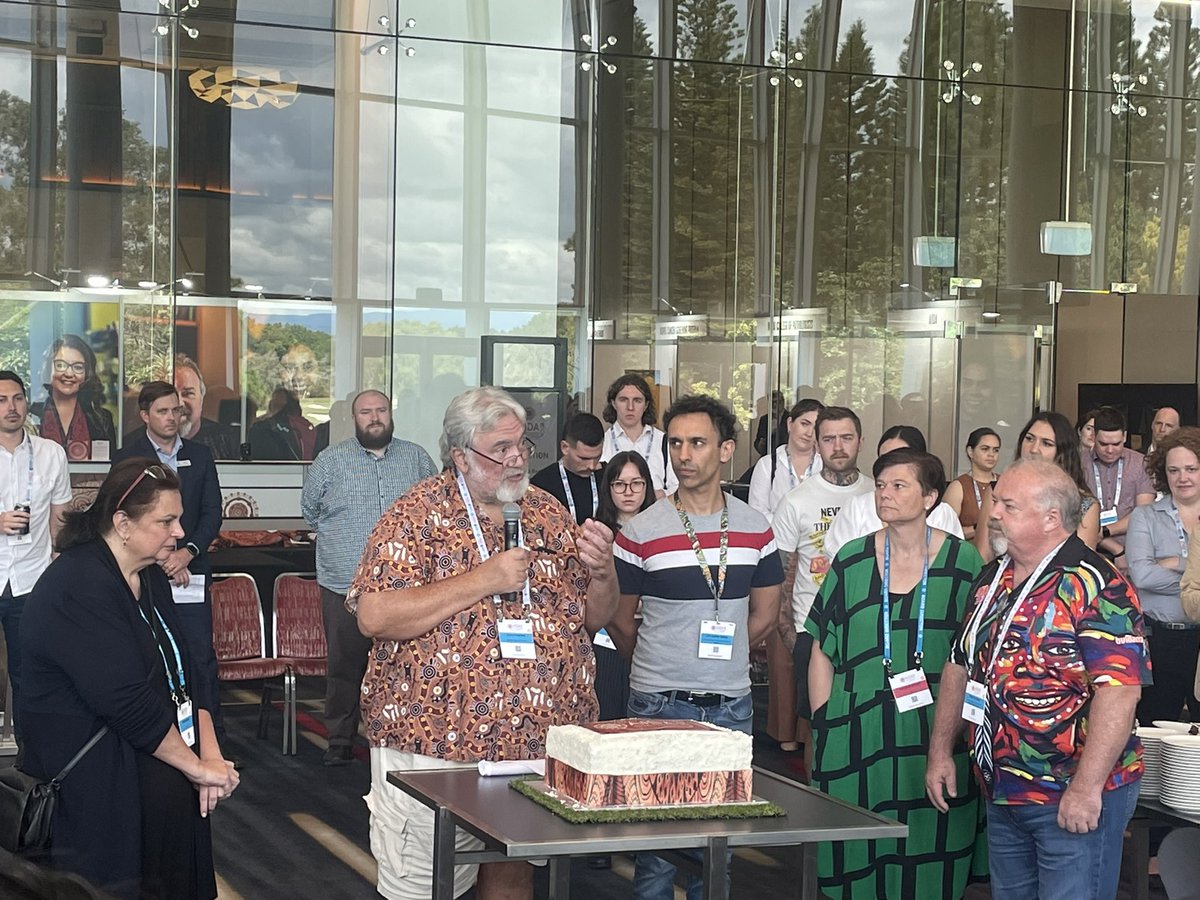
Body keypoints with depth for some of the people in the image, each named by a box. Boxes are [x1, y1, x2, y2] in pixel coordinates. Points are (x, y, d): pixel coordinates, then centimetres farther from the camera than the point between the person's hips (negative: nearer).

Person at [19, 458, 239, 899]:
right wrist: (198, 766, -16)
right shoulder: (77, 589, -19)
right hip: (102, 792, -9)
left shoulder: (151, 578, 11)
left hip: (162, 776, 9)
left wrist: (211, 756, -4)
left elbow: (184, 673, 10)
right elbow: (126, 703, -24)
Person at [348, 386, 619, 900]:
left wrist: (602, 571, -8)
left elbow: (596, 618, 14)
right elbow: (374, 617, -18)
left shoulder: (548, 513, 9)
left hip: (536, 744, 5)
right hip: (436, 745, -5)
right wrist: (483, 580, -21)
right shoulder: (419, 514, -7)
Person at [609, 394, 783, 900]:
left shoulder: (755, 530, 4)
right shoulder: (641, 532, -5)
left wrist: (720, 659, 12)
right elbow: (619, 620, 4)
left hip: (731, 705, 3)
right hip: (659, 705, -3)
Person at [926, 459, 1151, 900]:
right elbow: (960, 666, 18)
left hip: (1074, 799, -8)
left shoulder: (1095, 587, -17)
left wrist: (1086, 787, -26)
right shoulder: (992, 578, 9)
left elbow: (1119, 690, -23)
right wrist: (940, 751, 13)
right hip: (1002, 794, 8)